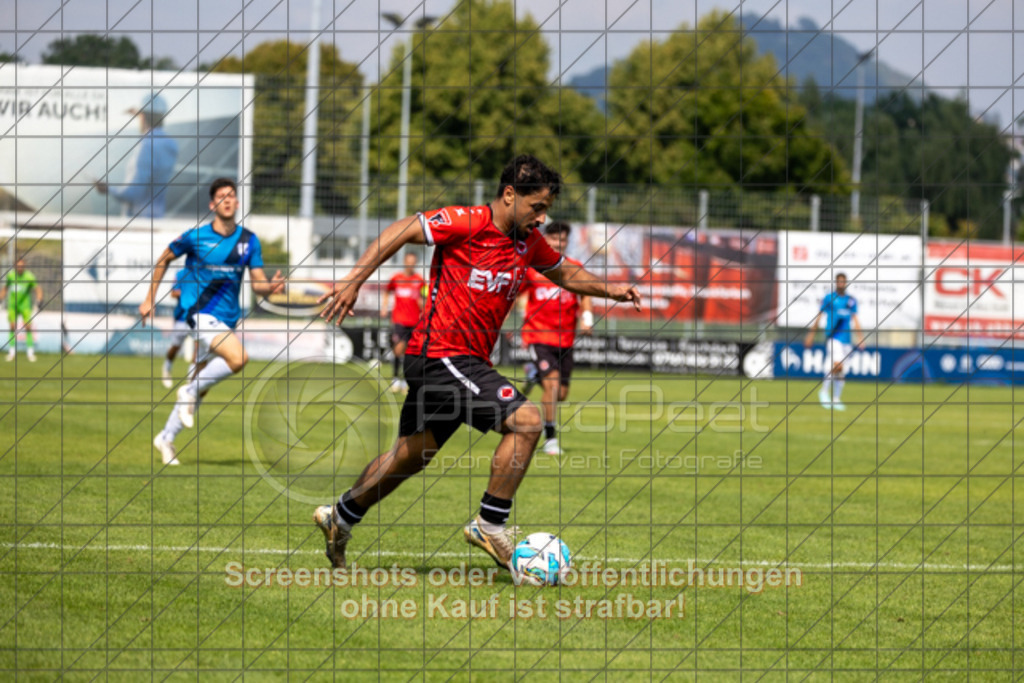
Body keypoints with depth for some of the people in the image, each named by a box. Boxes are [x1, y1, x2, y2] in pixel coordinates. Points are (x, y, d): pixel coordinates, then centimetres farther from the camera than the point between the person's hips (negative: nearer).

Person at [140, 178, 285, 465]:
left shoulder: (249, 240, 6)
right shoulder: (196, 237, -5)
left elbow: (257, 283, 5)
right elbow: (163, 260, 10)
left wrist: (270, 287, -19)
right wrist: (150, 299, 10)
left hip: (227, 318, 5)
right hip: (200, 311, -5)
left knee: (201, 383, 9)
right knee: (238, 357, -28)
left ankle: (166, 438, 23)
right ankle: (190, 392, -8)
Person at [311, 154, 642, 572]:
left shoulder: (529, 241, 10)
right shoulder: (467, 224, -15)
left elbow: (565, 274, 26)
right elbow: (401, 232, -13)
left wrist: (607, 290, 9)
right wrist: (354, 281, -18)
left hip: (469, 361, 9)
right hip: (440, 354, -9)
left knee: (412, 454, 19)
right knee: (525, 420, -18)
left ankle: (339, 518, 34)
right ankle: (490, 526, -10)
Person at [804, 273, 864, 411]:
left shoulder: (851, 301, 11)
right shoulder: (829, 298, 1)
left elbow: (855, 320, 14)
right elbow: (819, 317, 5)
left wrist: (860, 337, 6)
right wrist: (811, 334, 6)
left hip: (845, 337, 5)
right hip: (832, 336, -5)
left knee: (841, 372, 7)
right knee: (837, 365, -22)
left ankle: (836, 399, 17)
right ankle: (824, 391, -5)